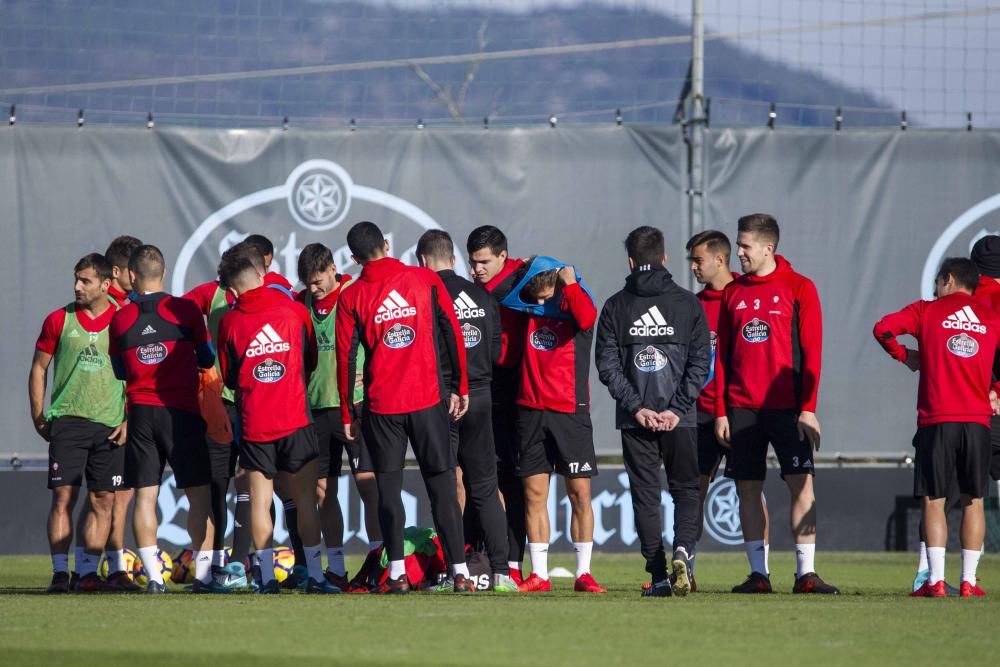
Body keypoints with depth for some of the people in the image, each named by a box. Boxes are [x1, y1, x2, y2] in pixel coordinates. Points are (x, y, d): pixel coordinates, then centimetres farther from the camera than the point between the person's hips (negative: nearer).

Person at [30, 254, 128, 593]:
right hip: (66, 421, 0)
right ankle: (60, 573, -5)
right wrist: (38, 418, 5)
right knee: (64, 496, -6)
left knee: (104, 501, -1)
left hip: (110, 425, 0)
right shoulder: (59, 320, 5)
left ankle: (87, 572, 4)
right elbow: (39, 369, 11)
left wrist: (130, 421, 0)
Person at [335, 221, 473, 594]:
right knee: (442, 485, 3)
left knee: (388, 489, 6)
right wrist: (460, 388, 9)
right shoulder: (426, 280, 2)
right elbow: (452, 333, 2)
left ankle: (397, 573, 0)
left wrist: (346, 414, 6)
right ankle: (459, 571, -3)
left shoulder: (352, 297, 0)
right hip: (428, 399, 0)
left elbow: (345, 356, -1)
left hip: (380, 406, 0)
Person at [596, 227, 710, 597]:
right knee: (686, 489, 11)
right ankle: (682, 550, -15)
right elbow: (701, 362, -4)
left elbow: (607, 365, -3)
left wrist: (636, 407, -5)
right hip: (680, 421, 0)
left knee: (645, 494, 6)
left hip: (635, 419, 0)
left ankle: (659, 577, 0)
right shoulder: (687, 303, 2)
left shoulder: (616, 306, 3)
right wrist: (677, 409, -5)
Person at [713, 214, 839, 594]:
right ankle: (758, 573, 7)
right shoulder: (732, 292, 11)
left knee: (801, 484, -8)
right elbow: (722, 355, 13)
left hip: (786, 406, -4)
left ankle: (806, 573, -7)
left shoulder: (799, 289, 0)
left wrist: (808, 407, -10)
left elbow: (811, 352, -3)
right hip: (741, 408, 4)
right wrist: (720, 411, 6)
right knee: (748, 489, 2)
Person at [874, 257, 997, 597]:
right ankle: (968, 582, 2)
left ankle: (936, 580, -6)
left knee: (934, 500, 1)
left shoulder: (927, 310, 6)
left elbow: (883, 328, -3)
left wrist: (904, 355, 13)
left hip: (936, 420, -2)